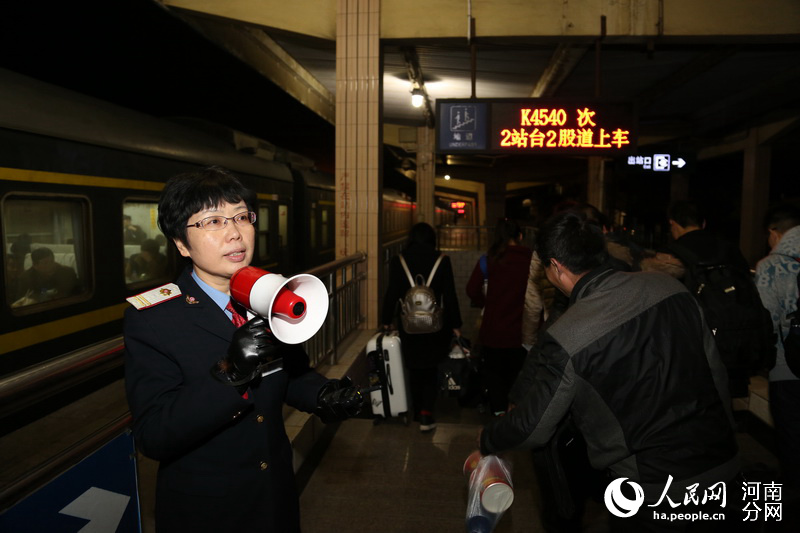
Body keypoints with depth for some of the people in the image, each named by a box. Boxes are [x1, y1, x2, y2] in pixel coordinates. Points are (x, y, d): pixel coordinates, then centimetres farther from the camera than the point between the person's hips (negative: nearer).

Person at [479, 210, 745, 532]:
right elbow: (715, 371, 3)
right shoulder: (668, 286, -6)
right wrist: (722, 438, 18)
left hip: (656, 492, -6)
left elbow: (531, 427, -11)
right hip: (725, 468, 6)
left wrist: (486, 440, 9)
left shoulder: (564, 339, -20)